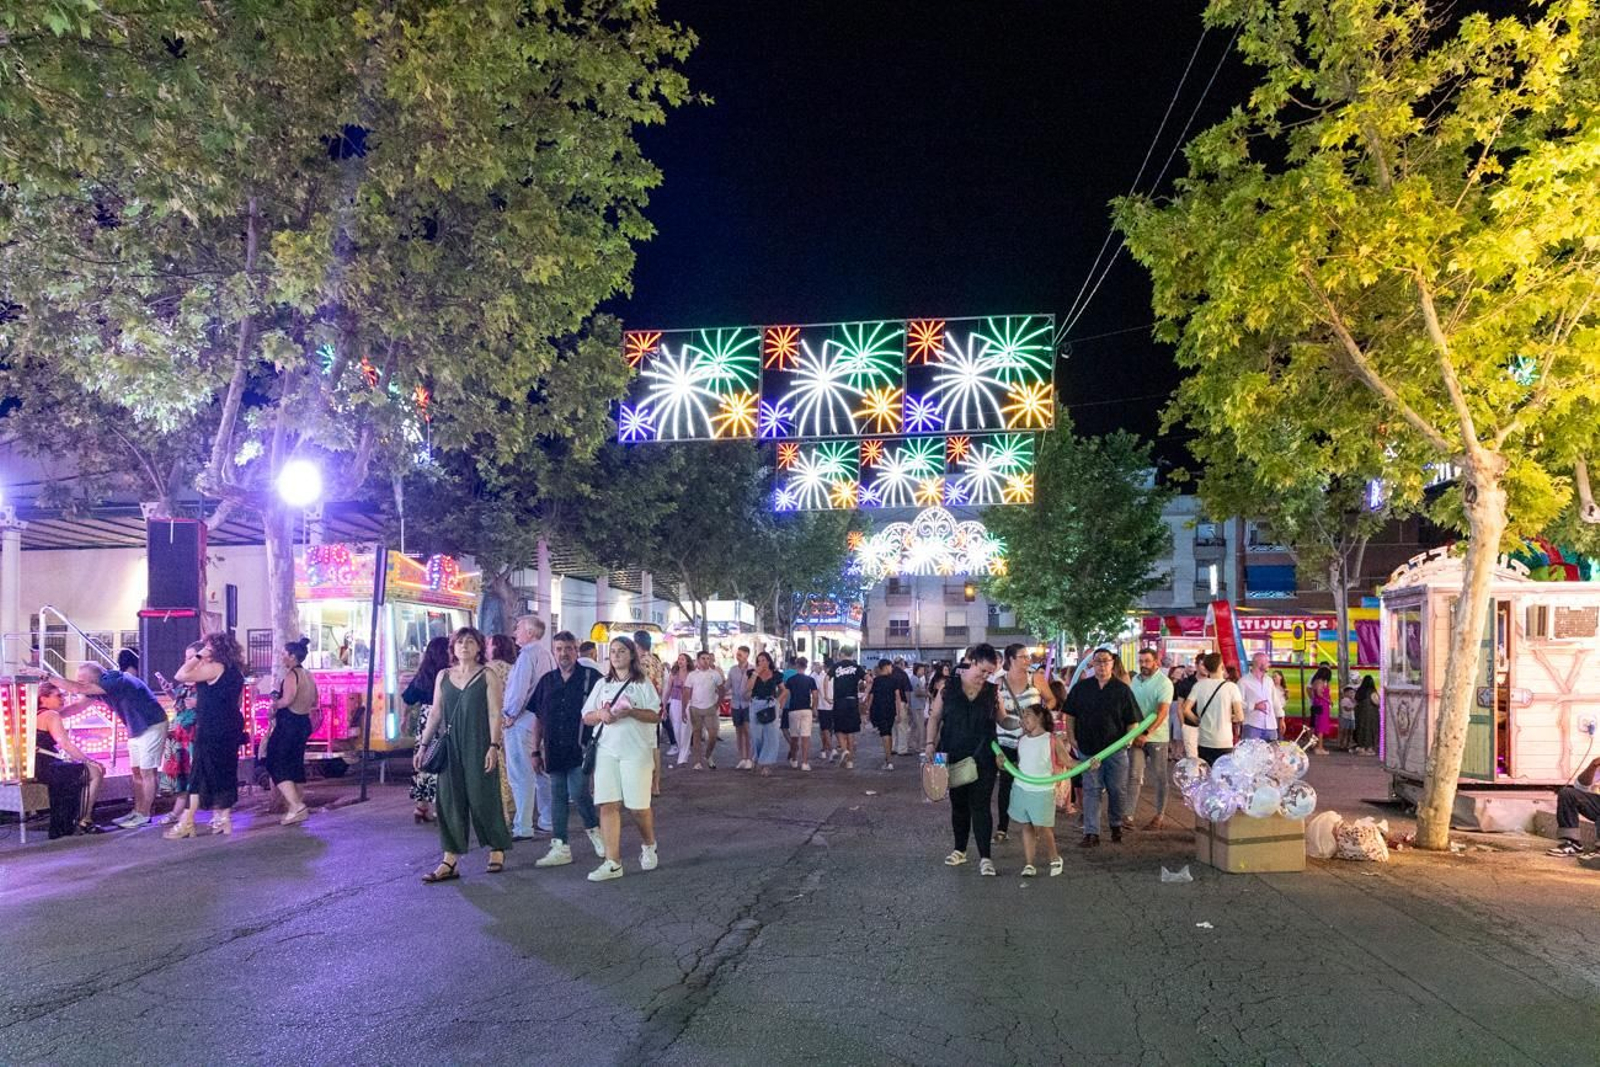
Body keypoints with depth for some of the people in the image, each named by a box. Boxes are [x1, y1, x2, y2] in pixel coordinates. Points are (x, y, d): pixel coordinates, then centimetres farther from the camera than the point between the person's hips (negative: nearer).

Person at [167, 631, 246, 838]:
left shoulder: (214, 668, -13)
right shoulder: (235, 672, 13)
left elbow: (180, 676, -15)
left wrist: (198, 656, -8)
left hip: (211, 728, -8)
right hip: (231, 727, 8)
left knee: (201, 774, -6)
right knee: (225, 771, 11)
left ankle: (187, 823, -5)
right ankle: (224, 818, 14)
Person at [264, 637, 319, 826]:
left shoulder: (291, 674, -15)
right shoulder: (308, 676, 11)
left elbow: (287, 700, -26)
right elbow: (313, 701, 20)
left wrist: (275, 704, -8)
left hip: (288, 723, -9)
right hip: (304, 723, 9)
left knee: (276, 764, -4)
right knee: (296, 764, 17)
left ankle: (296, 806, -14)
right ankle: (299, 805, 21)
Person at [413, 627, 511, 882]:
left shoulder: (488, 676, -1)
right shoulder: (443, 676, 11)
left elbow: (495, 714, -5)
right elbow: (435, 714, 13)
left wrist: (494, 746, -14)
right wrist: (423, 746, 10)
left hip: (478, 746, -4)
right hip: (451, 747, 4)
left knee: (482, 798, 1)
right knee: (450, 800, 2)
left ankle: (497, 850, 18)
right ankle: (450, 861, 5)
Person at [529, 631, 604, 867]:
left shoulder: (591, 678, -4)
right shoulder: (547, 681, 9)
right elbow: (538, 718, 15)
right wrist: (536, 751, 13)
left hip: (581, 748, -5)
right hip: (555, 750, 5)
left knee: (578, 792, -11)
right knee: (557, 796, 7)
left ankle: (594, 829, 17)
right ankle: (560, 847, 13)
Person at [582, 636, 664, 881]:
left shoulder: (643, 683, 4)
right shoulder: (602, 684, 15)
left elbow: (656, 715, -5)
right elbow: (586, 717, 13)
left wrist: (630, 712, -19)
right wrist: (600, 714, -9)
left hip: (636, 751, -3)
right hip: (606, 751, 3)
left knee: (638, 806, 0)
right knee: (608, 805, -5)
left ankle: (649, 846, 29)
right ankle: (612, 863, -4)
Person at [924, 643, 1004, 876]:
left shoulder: (992, 692, 0)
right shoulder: (949, 687, -2)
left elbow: (1003, 720, 9)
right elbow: (935, 716, 4)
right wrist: (930, 743, -4)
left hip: (983, 759, -1)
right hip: (954, 758, 1)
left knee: (980, 806, -4)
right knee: (958, 804, 13)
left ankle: (985, 857, 1)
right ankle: (960, 850, 28)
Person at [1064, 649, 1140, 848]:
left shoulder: (1122, 689, 0)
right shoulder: (1081, 687, 3)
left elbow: (1132, 719, 3)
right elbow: (1070, 714, 10)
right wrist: (1071, 737, 2)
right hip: (1088, 748, 0)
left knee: (1116, 790, 8)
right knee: (1091, 790, 0)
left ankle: (1116, 824, 31)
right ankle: (1091, 833, 2)